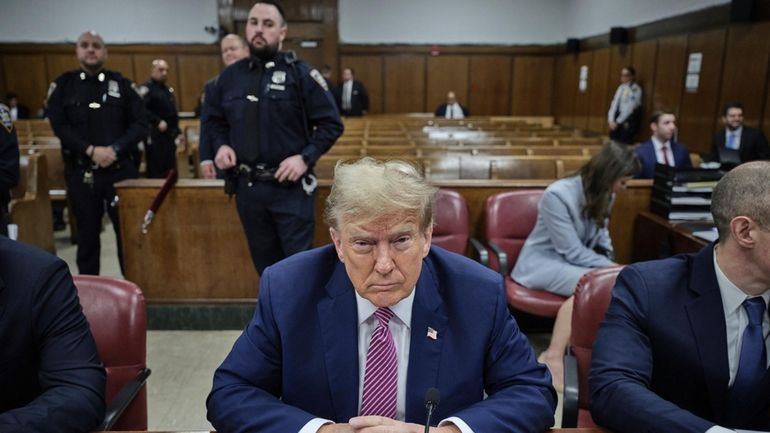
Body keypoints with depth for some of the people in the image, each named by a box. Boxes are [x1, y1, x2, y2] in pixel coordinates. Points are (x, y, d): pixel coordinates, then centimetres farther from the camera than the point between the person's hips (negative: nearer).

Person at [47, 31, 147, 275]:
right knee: (87, 232, 8)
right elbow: (59, 125, -2)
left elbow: (140, 124, 0)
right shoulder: (64, 84, 7)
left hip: (121, 169, 0)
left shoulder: (121, 83, 6)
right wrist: (91, 150, -14)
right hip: (80, 171, 1)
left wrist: (116, 149, -14)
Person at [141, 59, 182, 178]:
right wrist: (158, 122, -26)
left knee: (170, 171, 11)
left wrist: (178, 132, 19)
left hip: (169, 135, 8)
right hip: (155, 136, -8)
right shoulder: (147, 88, -9)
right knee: (156, 172, -8)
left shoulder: (168, 90, 19)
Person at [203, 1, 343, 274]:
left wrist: (305, 157, -17)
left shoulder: (300, 73, -7)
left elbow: (331, 124, -5)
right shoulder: (230, 75, 6)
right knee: (264, 260, 18)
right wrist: (221, 145, 0)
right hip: (246, 187, 5)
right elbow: (213, 119, 20)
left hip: (291, 186, -4)